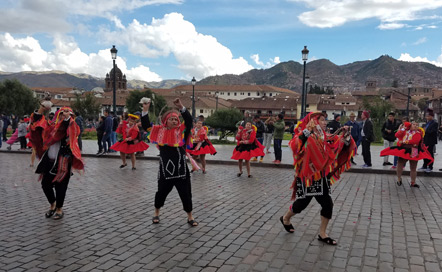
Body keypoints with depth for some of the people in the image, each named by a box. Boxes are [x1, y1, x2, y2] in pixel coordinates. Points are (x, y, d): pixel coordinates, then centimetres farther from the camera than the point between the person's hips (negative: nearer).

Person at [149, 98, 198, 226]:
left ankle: (190, 216, 23)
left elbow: (189, 120, -15)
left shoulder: (181, 131, -2)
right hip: (165, 169, 1)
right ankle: (156, 213, 39)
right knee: (162, 191, 14)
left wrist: (181, 107, -25)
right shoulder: (160, 131, 3)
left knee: (185, 193, 6)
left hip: (181, 169, -1)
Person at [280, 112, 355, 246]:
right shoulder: (305, 135, -12)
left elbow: (344, 146, 8)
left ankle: (322, 233, 18)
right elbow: (294, 145, -34)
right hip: (307, 177, -6)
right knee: (302, 203, 6)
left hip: (321, 177, 6)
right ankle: (285, 218, 37)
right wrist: (307, 131, -39)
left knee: (328, 204, 1)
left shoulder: (326, 137, 7)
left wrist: (346, 135, -10)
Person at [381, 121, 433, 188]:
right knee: (399, 165, 2)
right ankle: (399, 179, 21)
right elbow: (397, 135, -5)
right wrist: (403, 129, -11)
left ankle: (413, 182, 15)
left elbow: (415, 140, -18)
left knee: (413, 168, 5)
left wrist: (404, 142, -17)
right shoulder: (405, 131, 7)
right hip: (403, 150, 2)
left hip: (413, 152, -2)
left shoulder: (418, 133, -1)